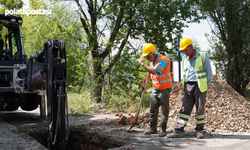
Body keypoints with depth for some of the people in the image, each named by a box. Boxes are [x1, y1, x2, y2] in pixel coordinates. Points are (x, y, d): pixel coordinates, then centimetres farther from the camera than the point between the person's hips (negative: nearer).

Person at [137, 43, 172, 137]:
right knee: (153, 109, 9)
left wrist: (143, 64, -26)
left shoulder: (163, 60, -21)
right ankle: (153, 128, 17)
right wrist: (145, 82, 14)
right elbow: (150, 72, 24)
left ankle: (163, 130, 2)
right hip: (155, 89, 9)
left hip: (164, 89, -8)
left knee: (164, 110, -3)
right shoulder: (152, 60, 8)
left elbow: (154, 71, -35)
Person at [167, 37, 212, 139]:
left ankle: (199, 130, 15)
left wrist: (205, 86, -1)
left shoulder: (203, 57, -4)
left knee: (200, 109, 3)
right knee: (185, 108, 0)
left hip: (199, 86, -4)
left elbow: (209, 73, 0)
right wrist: (185, 86, 10)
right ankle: (179, 131, -2)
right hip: (188, 86, 4)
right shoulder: (184, 59, 12)